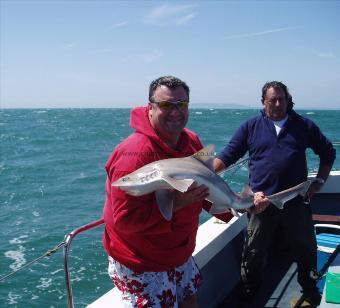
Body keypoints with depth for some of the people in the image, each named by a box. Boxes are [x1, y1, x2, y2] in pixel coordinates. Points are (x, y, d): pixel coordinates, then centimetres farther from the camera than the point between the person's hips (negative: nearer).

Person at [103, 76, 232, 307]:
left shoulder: (192, 141, -1)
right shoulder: (135, 153, -28)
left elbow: (206, 188, 14)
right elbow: (125, 219, -30)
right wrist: (176, 202, -32)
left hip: (181, 256, 8)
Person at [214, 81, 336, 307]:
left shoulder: (304, 125, 6)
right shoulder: (251, 126, 4)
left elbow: (328, 153, 18)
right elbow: (227, 156, 1)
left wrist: (320, 181, 9)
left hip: (296, 203, 1)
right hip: (261, 203, -1)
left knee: (306, 250, 15)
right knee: (254, 253, 7)